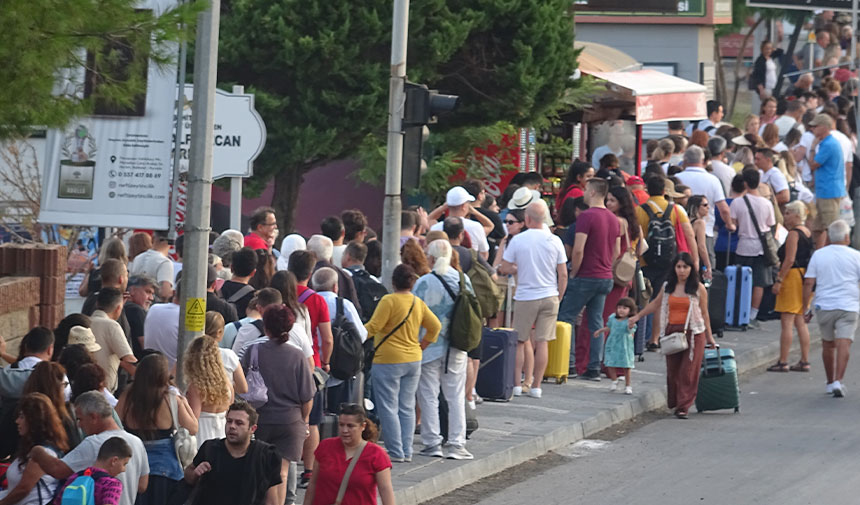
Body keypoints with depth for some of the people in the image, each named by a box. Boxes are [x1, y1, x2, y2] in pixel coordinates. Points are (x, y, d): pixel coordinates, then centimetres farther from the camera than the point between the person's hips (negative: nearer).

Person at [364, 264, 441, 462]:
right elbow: (435, 326, 11)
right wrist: (423, 344, 21)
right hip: (413, 361, 7)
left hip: (388, 361, -7)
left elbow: (373, 327, -15)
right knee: (407, 408, 12)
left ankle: (396, 452, -3)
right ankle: (407, 451, 12)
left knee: (388, 408, -1)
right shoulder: (419, 303, 6)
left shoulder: (389, 301, -14)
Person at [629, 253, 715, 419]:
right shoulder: (667, 287, 9)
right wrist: (637, 317, 24)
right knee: (672, 371, 4)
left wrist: (709, 337, 9)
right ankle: (674, 403, 16)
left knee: (688, 371, -7)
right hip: (672, 333, 3)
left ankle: (683, 407, -4)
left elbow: (704, 313, 6)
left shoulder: (698, 289, 1)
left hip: (693, 333, -3)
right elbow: (655, 304, 23)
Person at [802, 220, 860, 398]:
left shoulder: (818, 255, 3)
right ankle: (838, 381, -22)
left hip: (824, 306, 3)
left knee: (828, 344, 16)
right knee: (843, 343, -9)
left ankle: (830, 382, 25)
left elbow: (808, 283, 1)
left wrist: (806, 308, 5)